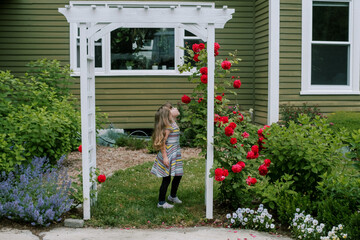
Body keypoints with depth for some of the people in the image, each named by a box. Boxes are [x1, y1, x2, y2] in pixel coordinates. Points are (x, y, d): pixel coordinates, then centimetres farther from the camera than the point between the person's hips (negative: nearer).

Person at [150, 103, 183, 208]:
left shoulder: (173, 124, 10)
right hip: (168, 156, -9)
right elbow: (162, 142, -21)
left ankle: (173, 196, 39)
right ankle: (161, 202, 13)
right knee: (167, 179, 0)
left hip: (175, 155, 9)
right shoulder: (168, 126, -19)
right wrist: (165, 157, -22)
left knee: (178, 175, 18)